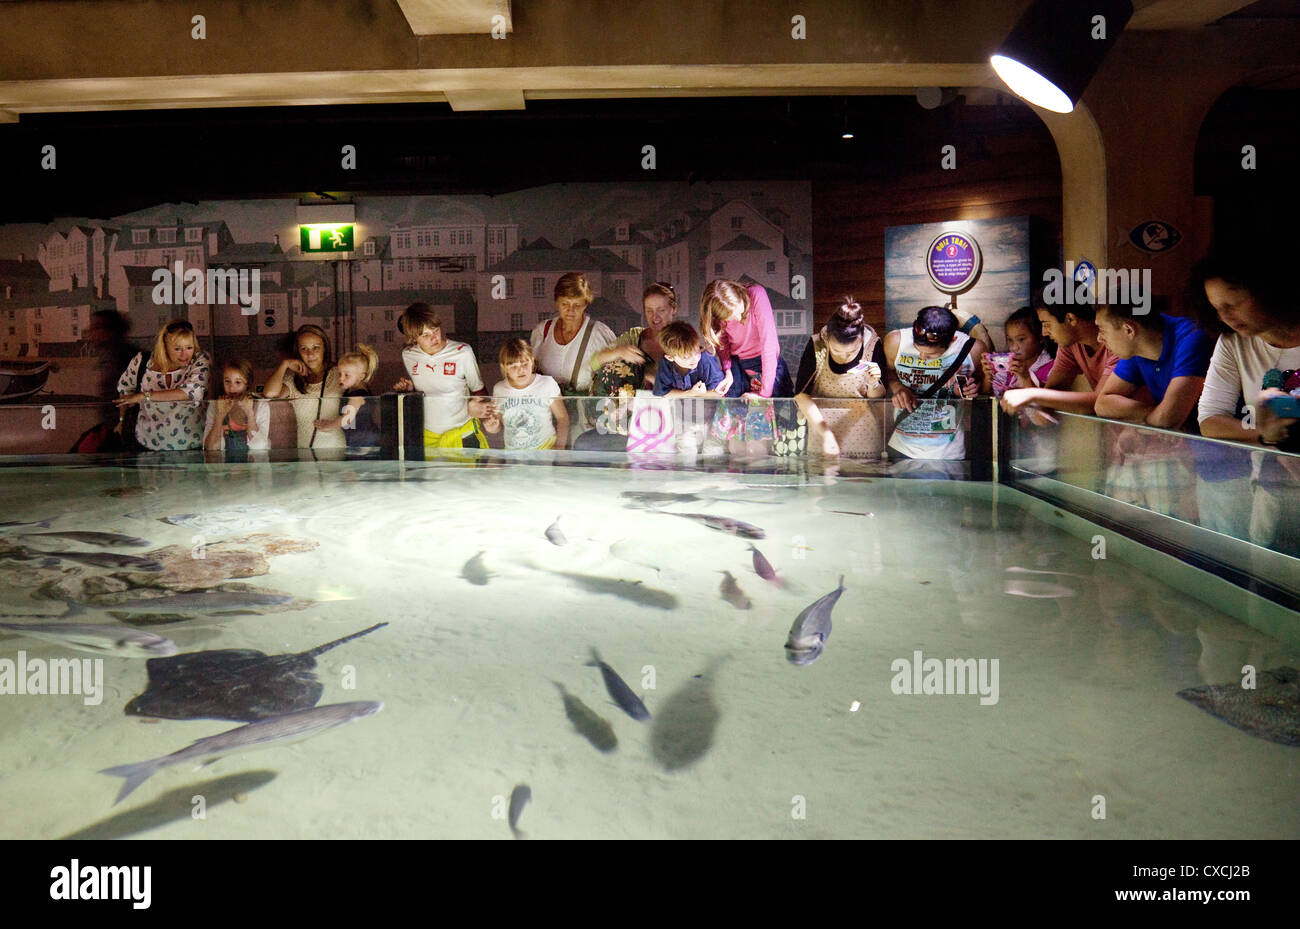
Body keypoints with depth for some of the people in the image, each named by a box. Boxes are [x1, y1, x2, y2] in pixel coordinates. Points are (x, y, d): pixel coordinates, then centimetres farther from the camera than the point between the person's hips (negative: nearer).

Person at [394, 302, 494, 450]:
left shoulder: (462, 353, -12)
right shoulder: (408, 355, -1)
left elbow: (479, 390, -1)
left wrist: (478, 407, -22)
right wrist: (408, 389, -5)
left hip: (462, 433, -2)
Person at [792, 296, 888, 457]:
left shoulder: (873, 345, -11)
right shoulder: (817, 345, -14)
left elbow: (877, 400, 0)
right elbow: (801, 394, -16)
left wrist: (874, 384, -23)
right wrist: (826, 433, -24)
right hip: (820, 418, 0)